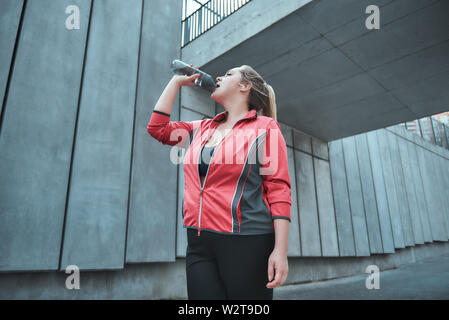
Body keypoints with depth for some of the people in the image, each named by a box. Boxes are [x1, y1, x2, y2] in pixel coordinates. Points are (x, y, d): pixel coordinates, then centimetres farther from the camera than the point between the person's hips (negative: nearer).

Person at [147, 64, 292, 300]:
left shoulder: (264, 127, -1)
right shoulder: (202, 129, 16)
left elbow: (279, 189, -7)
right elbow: (157, 127, 18)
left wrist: (280, 250, -14)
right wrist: (176, 81, 21)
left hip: (246, 240, -5)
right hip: (199, 243, 5)